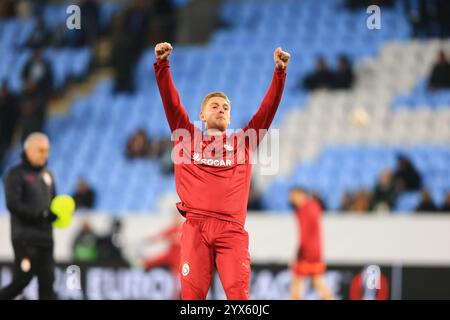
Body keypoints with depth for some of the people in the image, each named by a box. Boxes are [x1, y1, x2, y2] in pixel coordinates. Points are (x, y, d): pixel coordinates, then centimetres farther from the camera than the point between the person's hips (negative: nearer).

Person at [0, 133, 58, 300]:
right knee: (22, 280, -8)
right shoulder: (16, 174, -4)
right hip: (25, 237, -6)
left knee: (47, 281, 1)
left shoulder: (47, 175, 17)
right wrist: (43, 214, -19)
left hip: (45, 237, 6)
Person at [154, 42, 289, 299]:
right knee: (192, 294, -9)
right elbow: (171, 101, 12)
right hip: (196, 225, 0)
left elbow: (269, 108, 16)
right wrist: (162, 64, 1)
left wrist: (280, 72, 7)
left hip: (232, 229, 0)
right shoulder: (188, 137, 21)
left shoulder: (242, 142, 22)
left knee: (238, 293, -13)